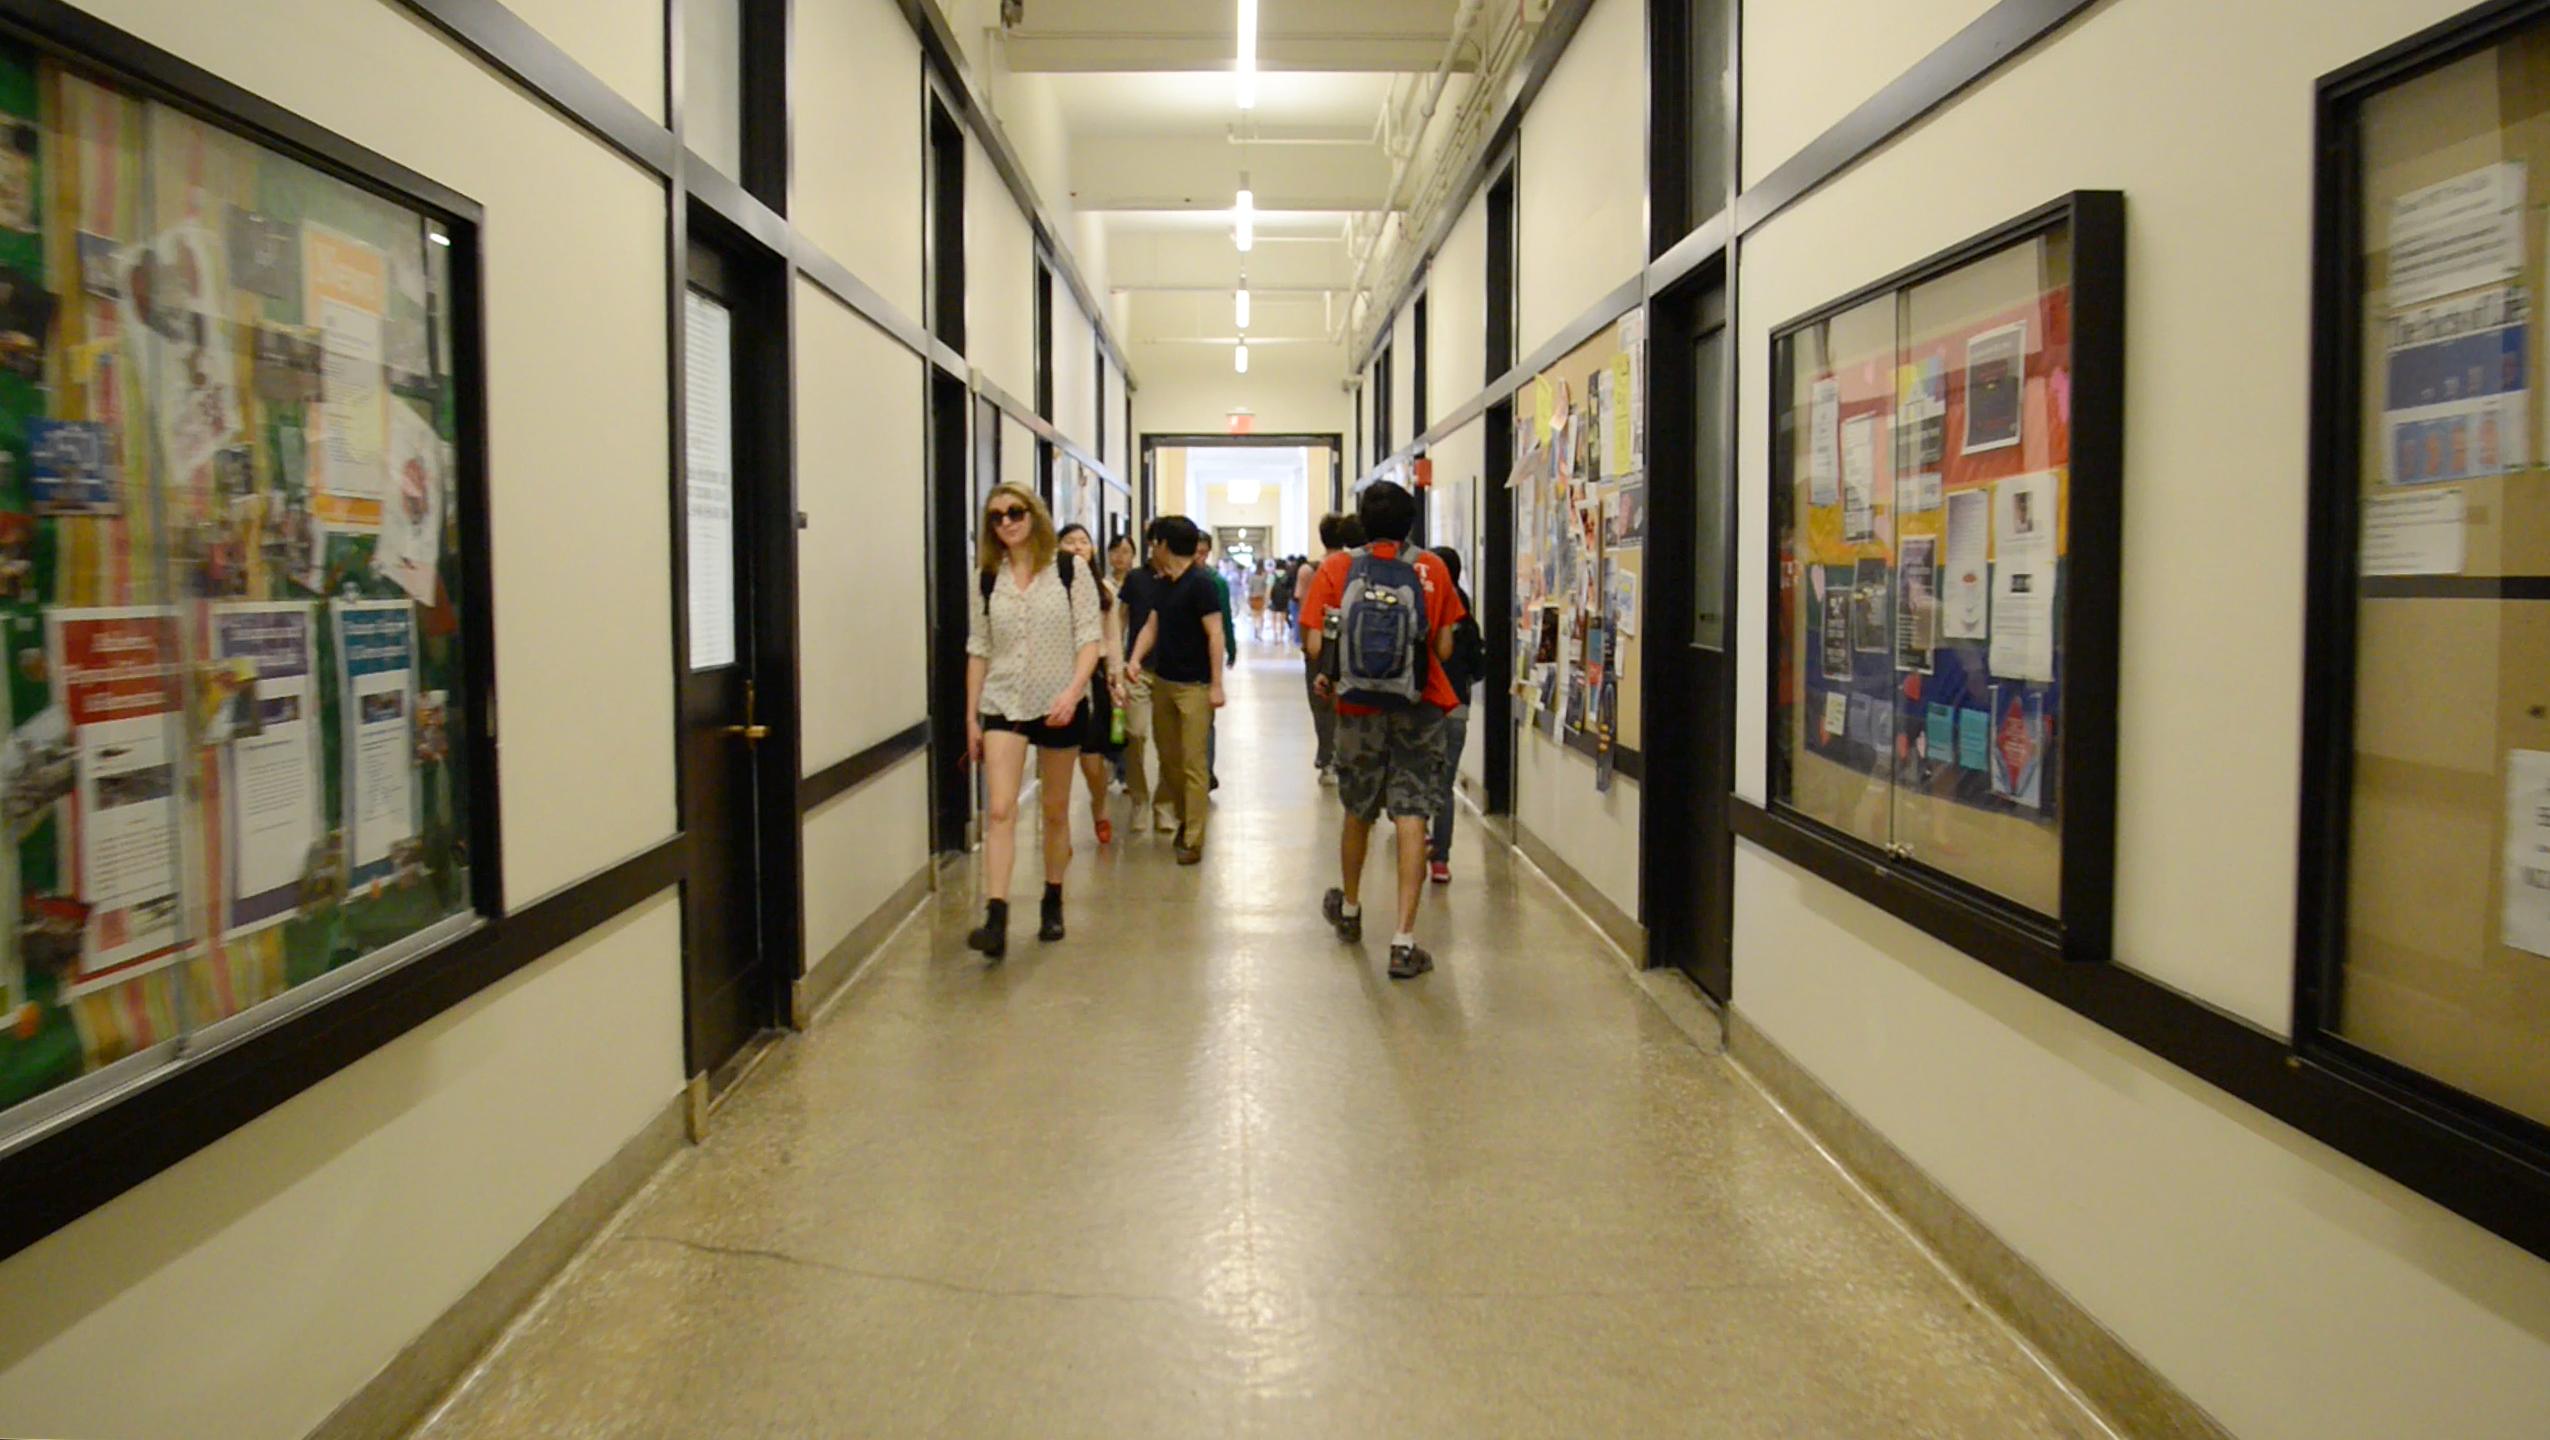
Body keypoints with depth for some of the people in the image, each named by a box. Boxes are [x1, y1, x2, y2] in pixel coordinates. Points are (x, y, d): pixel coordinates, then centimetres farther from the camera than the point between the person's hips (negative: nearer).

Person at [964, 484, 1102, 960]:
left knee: (1055, 810, 13)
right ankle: (996, 918, -18)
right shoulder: (987, 579, 3)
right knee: (999, 810, -13)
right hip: (1002, 704, 1)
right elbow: (978, 649, 7)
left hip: (1059, 705, -1)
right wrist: (971, 715, 6)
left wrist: (1072, 691, -22)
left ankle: (1053, 903, 30)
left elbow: (1089, 639, -7)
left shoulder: (1069, 570, -4)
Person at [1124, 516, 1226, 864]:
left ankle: (1193, 839, 0)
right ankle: (1184, 817, 30)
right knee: (1168, 757, 14)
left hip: (1193, 685, -8)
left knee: (1194, 764, -5)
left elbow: (1215, 634, -14)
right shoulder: (1162, 585, 12)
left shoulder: (1200, 583, -12)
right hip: (1162, 679, 8)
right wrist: (1136, 659, -5)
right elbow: (1152, 626, 14)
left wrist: (1216, 685, -18)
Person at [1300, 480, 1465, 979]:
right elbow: (1444, 646, -3)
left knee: (1358, 812, 20)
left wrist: (1330, 676, 11)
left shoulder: (1337, 568, -3)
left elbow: (1315, 642, -8)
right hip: (1419, 711, -1)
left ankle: (1349, 909, 41)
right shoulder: (1431, 570, -3)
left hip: (1358, 709, 2)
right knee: (1411, 819, -2)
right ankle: (1403, 942, -7)